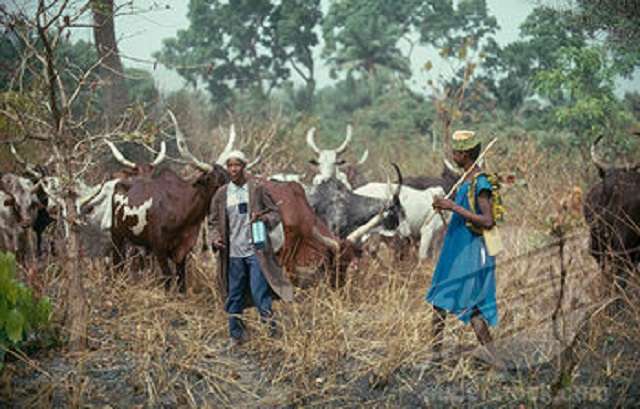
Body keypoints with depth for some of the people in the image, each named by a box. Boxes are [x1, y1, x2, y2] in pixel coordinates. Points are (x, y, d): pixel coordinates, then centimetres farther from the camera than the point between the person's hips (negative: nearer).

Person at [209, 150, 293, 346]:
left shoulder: (257, 189, 1)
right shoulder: (221, 194, 7)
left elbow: (275, 213, 4)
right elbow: (213, 222, 14)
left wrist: (263, 218, -18)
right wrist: (215, 238, -5)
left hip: (256, 251, -3)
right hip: (233, 254, 3)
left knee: (259, 292, -11)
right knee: (234, 296, 8)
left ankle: (271, 327, 5)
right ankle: (236, 335, 19)